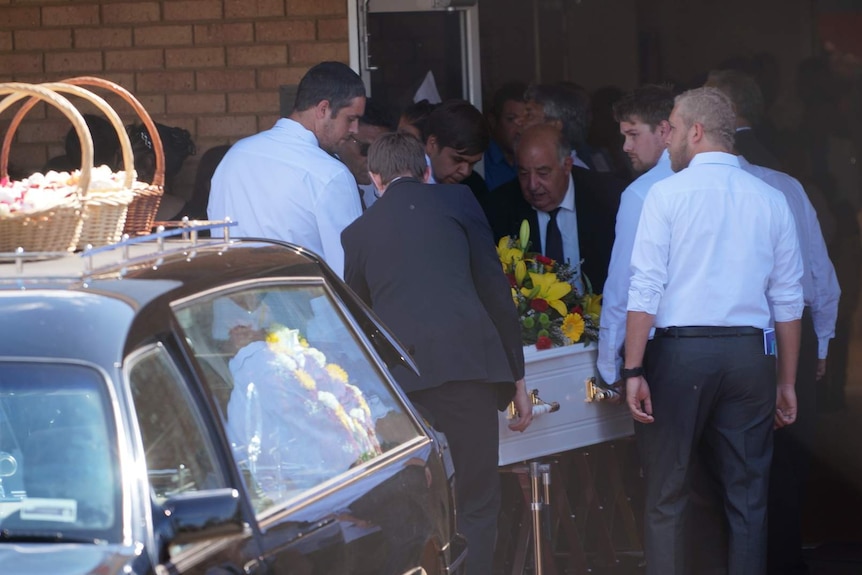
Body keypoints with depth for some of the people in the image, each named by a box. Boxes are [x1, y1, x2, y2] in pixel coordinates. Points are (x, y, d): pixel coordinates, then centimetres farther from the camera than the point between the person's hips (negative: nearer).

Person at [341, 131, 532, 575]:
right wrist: (517, 377, 11)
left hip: (397, 376, 2)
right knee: (476, 505, 2)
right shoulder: (456, 201, 11)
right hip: (466, 360, -2)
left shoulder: (358, 231, 18)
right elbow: (494, 289, 7)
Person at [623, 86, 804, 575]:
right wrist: (786, 382, 14)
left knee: (668, 497, 4)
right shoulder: (771, 200, 7)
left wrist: (634, 370, -6)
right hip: (750, 355, 3)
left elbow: (646, 289, -8)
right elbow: (789, 299, 8)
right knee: (747, 497, 7)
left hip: (679, 352, -3)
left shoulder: (667, 193, -2)